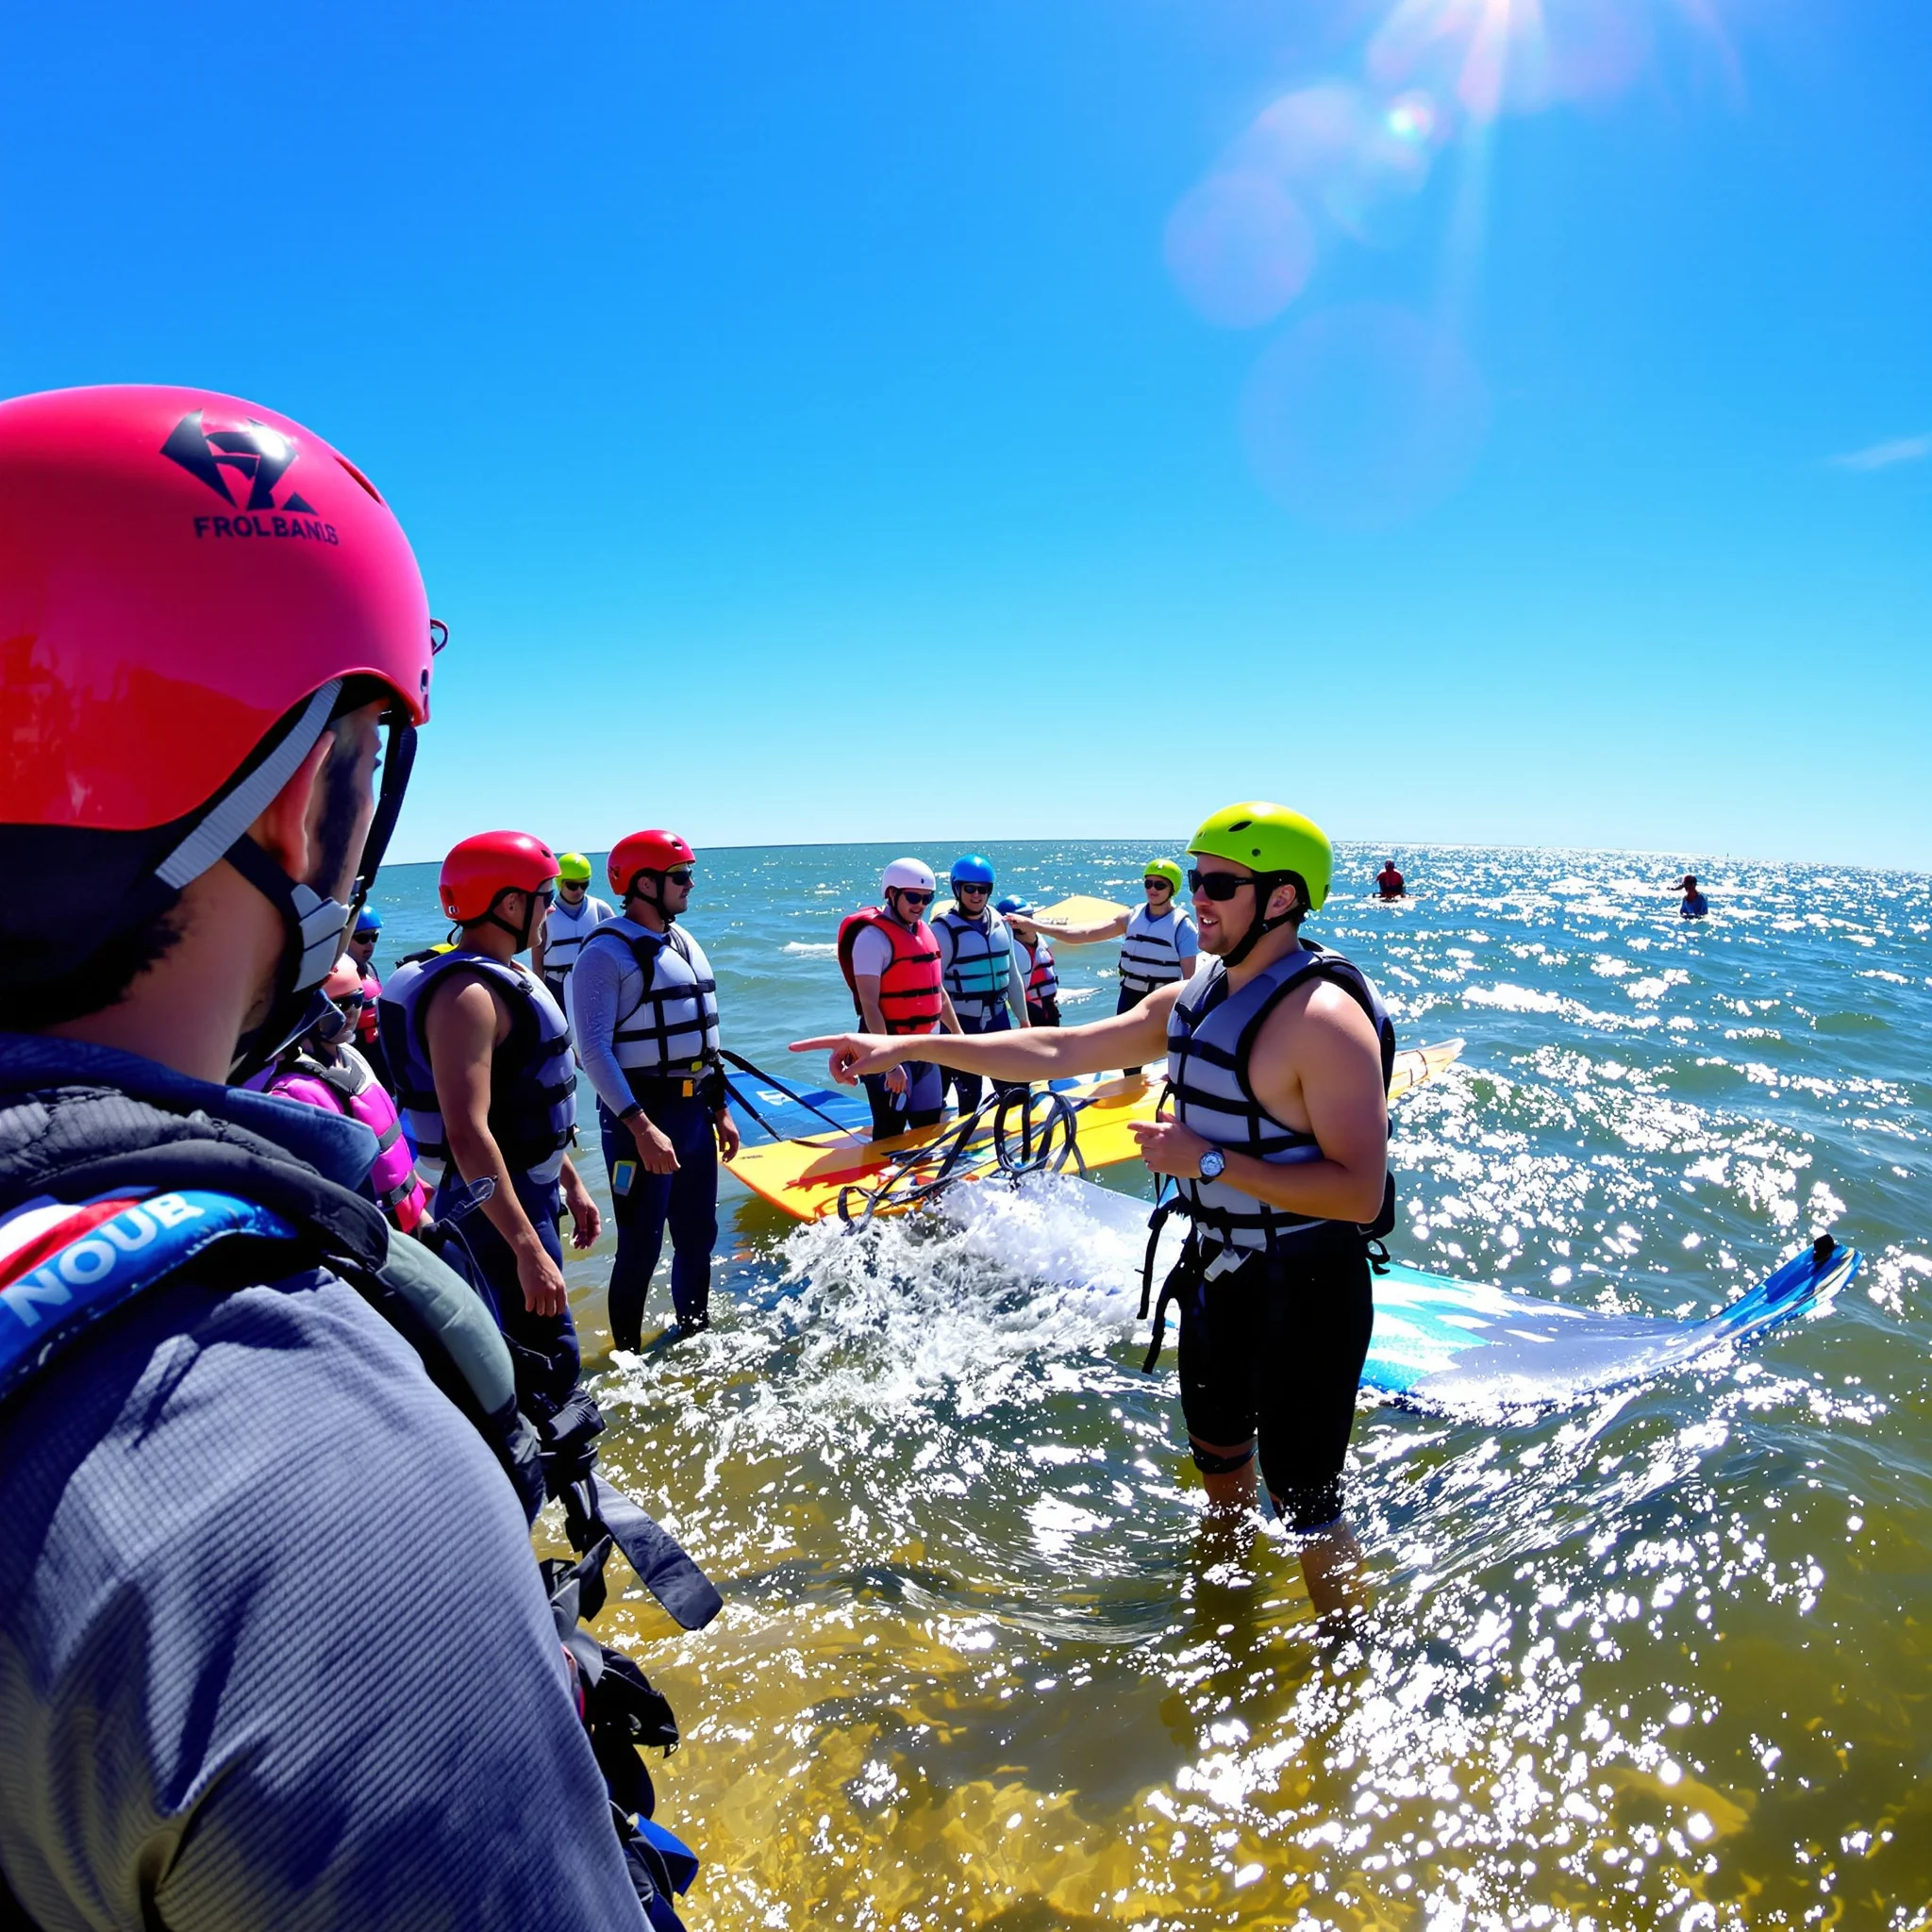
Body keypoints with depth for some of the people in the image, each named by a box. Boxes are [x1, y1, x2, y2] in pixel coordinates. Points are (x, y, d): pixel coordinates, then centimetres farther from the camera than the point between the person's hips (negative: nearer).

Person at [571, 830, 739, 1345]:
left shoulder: (685, 945, 13)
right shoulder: (607, 952, -13)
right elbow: (594, 1050, -20)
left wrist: (721, 1109, 18)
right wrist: (641, 1127, -26)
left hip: (695, 1111, 8)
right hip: (640, 1115, -8)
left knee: (697, 1237, 16)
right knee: (641, 1248, -1)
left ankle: (696, 1337, 34)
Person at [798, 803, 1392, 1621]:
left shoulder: (1323, 1016, -24)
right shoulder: (1190, 1000, 2)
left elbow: (1361, 1192, -28)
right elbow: (1061, 1050, 2)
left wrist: (1210, 1161, -28)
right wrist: (904, 1047, -1)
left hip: (1305, 1291, -8)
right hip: (1216, 1273, 9)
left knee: (1302, 1503, 6)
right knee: (1217, 1457, 27)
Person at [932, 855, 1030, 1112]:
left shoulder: (1001, 924, 5)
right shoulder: (943, 929, -13)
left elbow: (1012, 974, 14)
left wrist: (1023, 1018, 16)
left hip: (998, 1018, 5)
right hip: (961, 1023, -5)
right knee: (969, 1096, 3)